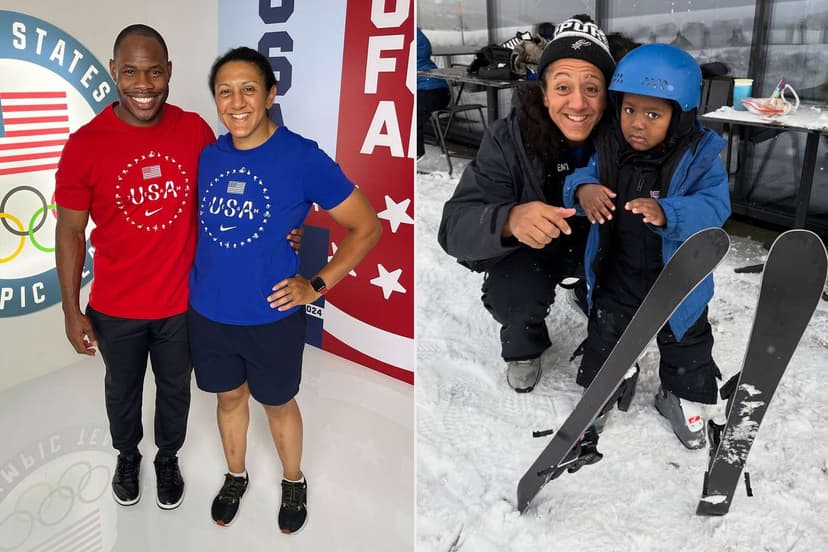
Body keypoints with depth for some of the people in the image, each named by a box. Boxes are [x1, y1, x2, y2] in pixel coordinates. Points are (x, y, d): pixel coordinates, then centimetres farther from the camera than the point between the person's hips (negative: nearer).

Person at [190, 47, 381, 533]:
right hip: (209, 314, 4)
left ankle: (294, 481, 43)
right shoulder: (208, 156, -3)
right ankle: (236, 476, 48)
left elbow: (368, 227, -13)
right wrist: (198, 278, 4)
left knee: (278, 403, 16)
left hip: (272, 317, -3)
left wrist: (317, 286, -15)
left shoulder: (303, 157, -17)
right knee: (229, 396, 22)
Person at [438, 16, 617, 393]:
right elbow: (455, 226, -33)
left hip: (602, 244, 2)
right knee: (510, 293, -29)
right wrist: (510, 220, -56)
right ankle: (523, 347, 9)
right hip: (531, 250, -2)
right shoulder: (509, 138, -26)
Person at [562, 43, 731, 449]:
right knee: (605, 335, 17)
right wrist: (582, 189, -30)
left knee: (685, 341, 19)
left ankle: (680, 396, 44)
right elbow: (582, 175, -4)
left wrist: (666, 213, -46)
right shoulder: (608, 148, -9)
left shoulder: (699, 157, -20)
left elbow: (713, 208, -27)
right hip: (615, 272, 2)